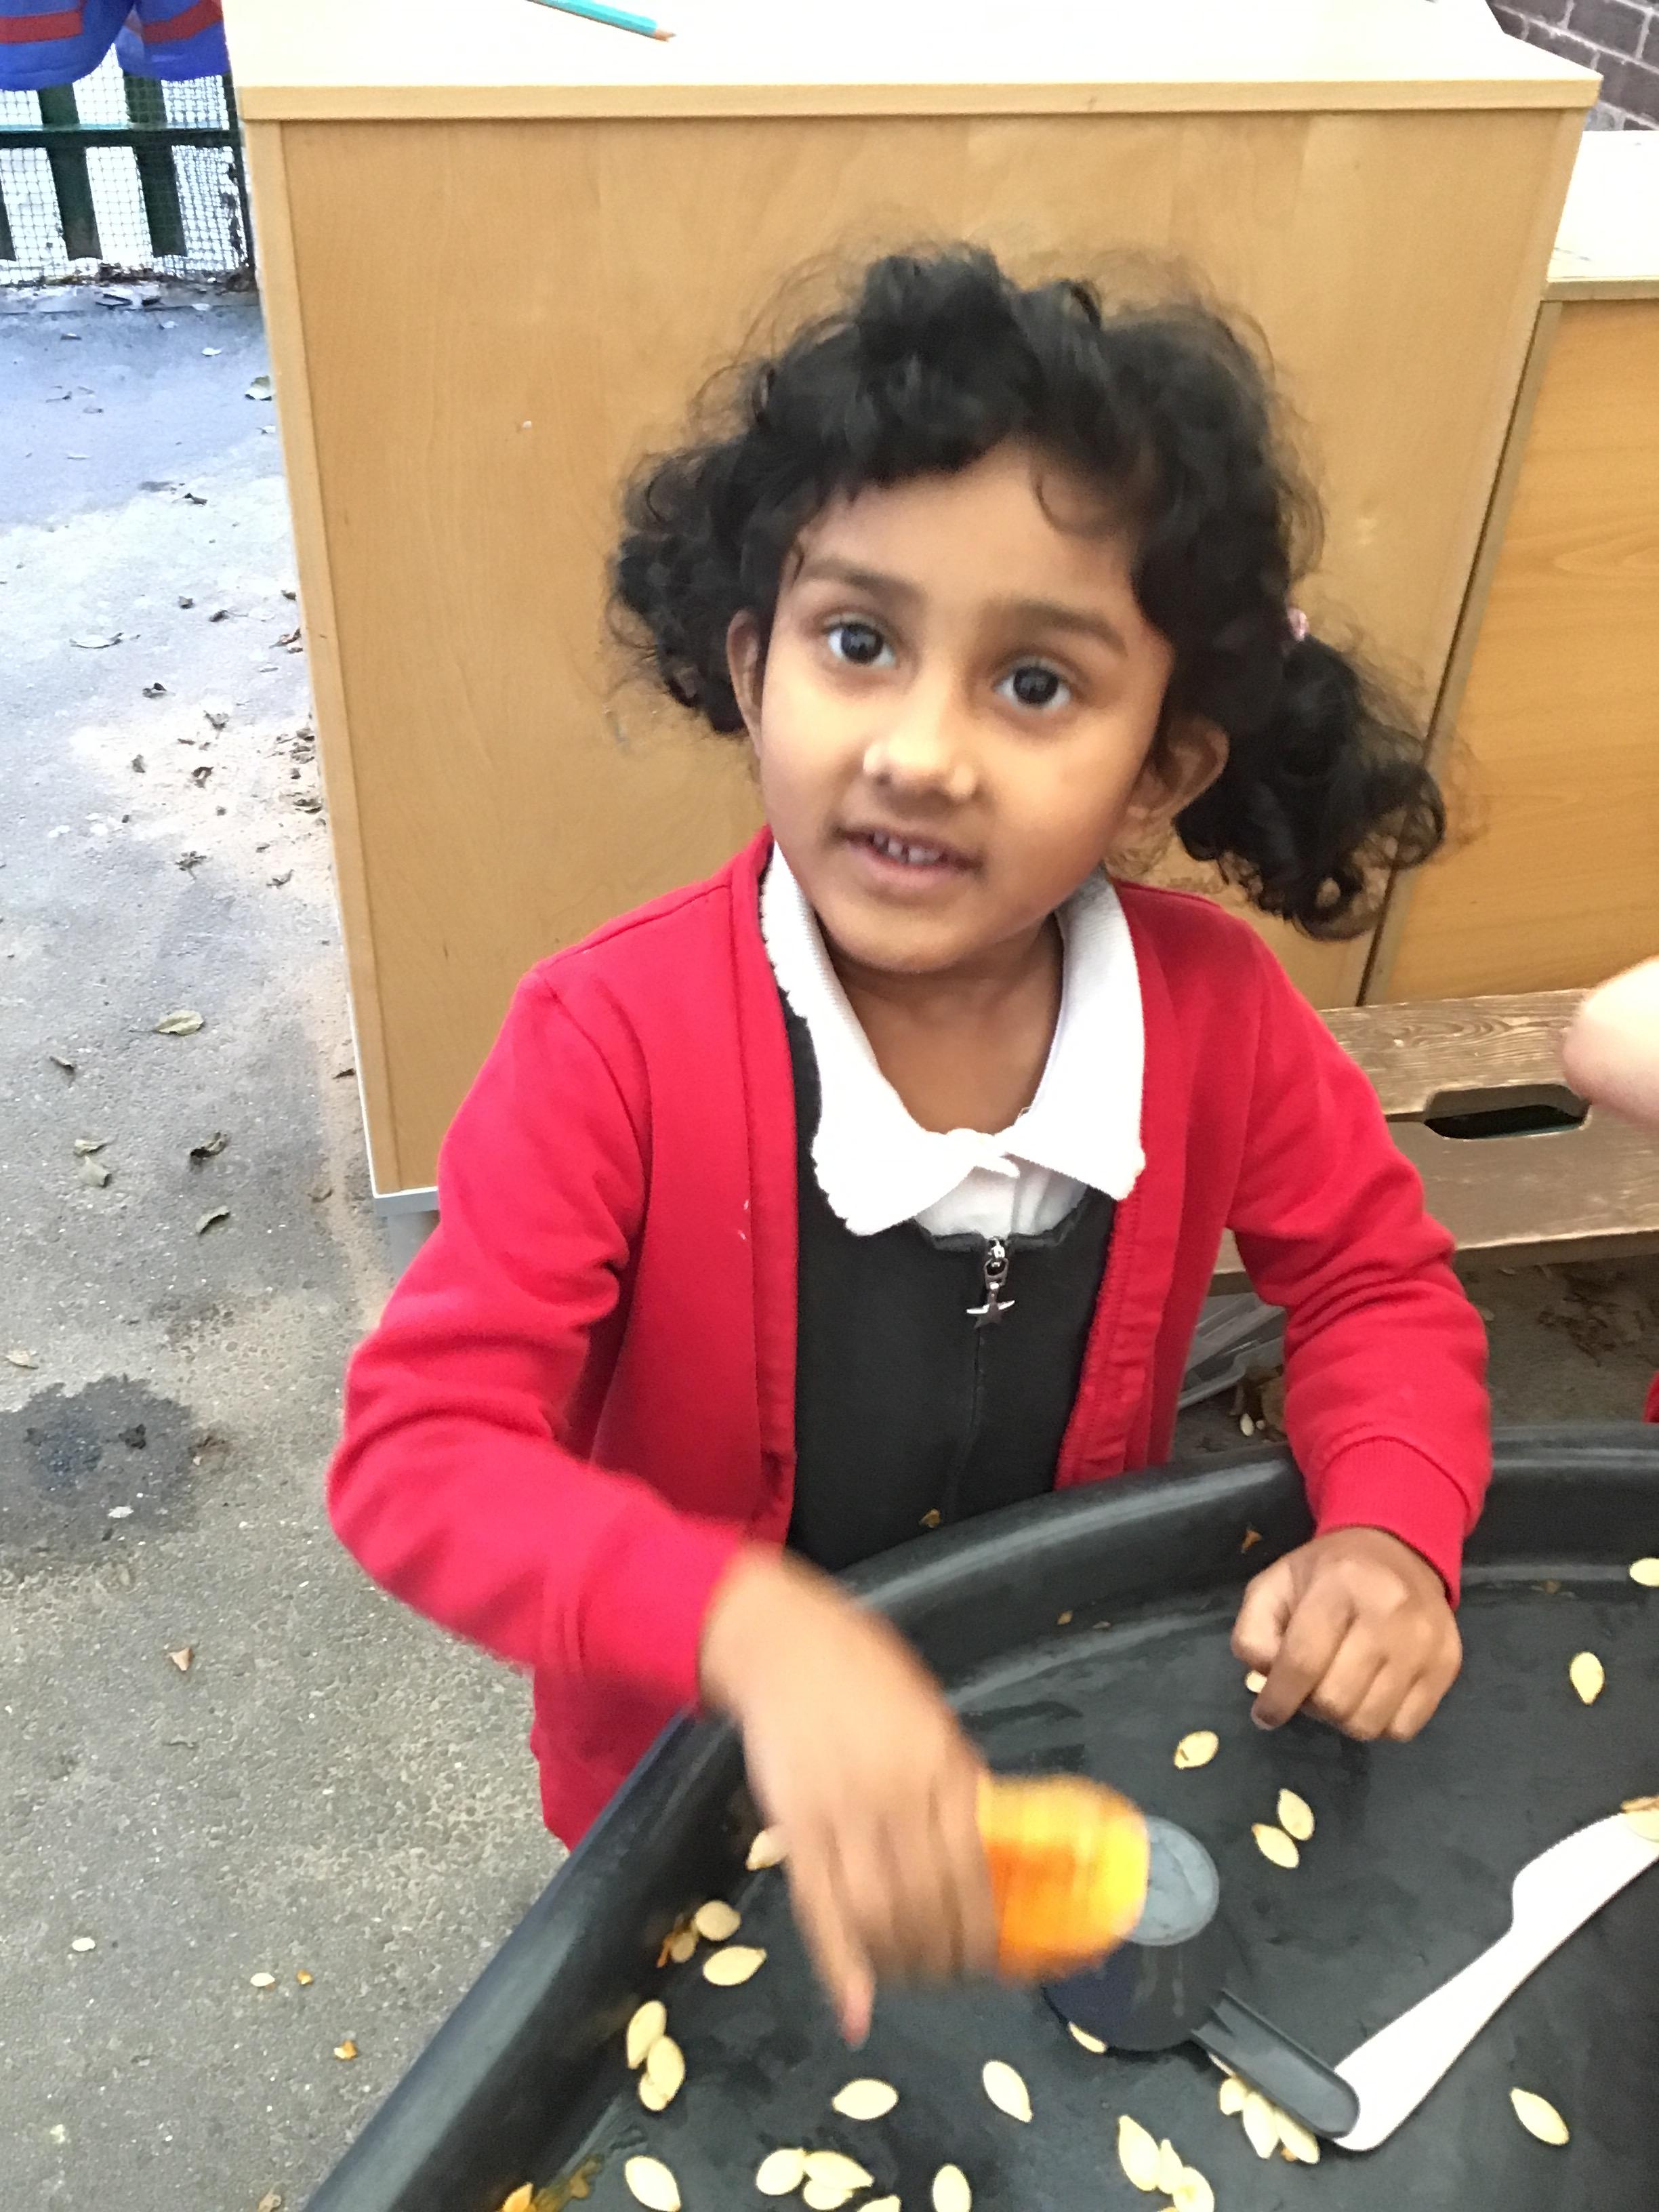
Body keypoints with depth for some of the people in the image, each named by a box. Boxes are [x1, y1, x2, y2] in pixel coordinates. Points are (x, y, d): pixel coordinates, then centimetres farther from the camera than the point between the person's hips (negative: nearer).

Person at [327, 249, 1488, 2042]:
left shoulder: (1214, 1009, -22)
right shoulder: (617, 1042, -32)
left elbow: (1375, 1282, -6)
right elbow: (418, 1450, -35)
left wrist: (1389, 1528, -25)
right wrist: (755, 1628, -51)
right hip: (705, 1769, -2)